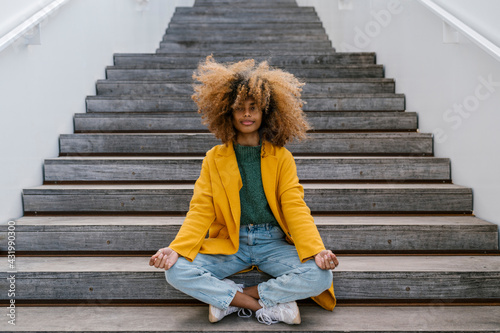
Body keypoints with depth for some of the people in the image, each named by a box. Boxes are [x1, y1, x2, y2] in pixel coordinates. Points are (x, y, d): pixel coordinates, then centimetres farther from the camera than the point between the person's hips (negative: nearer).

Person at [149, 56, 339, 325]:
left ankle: (228, 299, -16)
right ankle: (267, 305, -19)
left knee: (320, 276, -26)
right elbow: (200, 211, 0)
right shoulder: (214, 158, 5)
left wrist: (316, 250, -21)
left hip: (273, 242, 0)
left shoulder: (281, 158, 3)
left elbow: (295, 208, -4)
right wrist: (175, 248, -18)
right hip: (229, 243, 1)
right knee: (176, 272, -24)